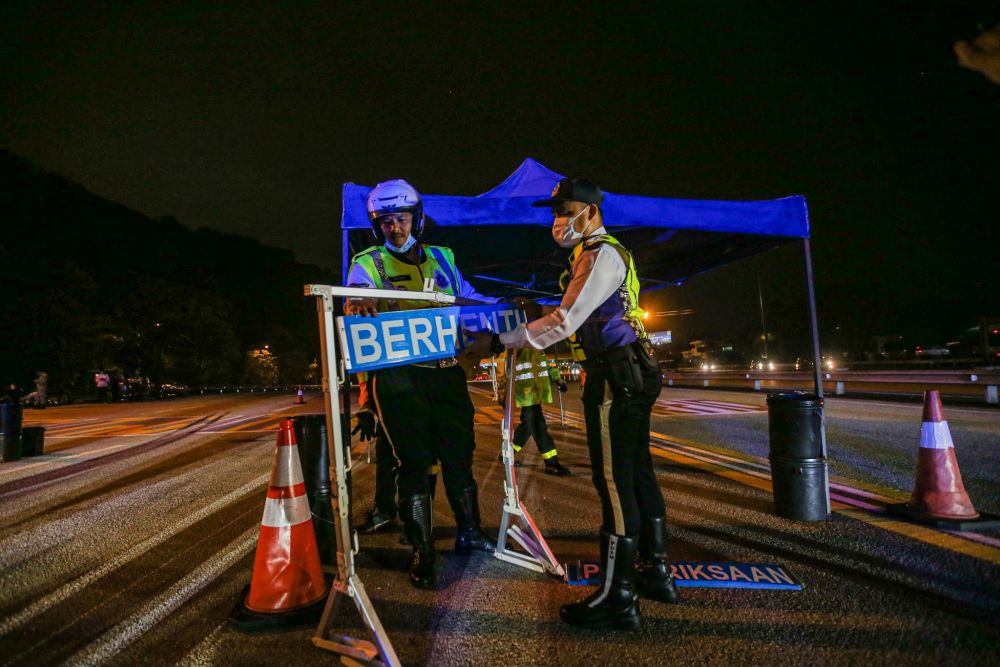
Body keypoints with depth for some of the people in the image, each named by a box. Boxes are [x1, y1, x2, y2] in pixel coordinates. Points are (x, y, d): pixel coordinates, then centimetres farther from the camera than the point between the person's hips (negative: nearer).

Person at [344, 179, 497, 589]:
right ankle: (421, 551, 12)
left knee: (458, 453, 9)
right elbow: (356, 293, -15)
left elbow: (469, 299, 22)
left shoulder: (441, 259, 17)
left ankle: (469, 532, 26)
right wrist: (359, 301, -38)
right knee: (414, 460, -1)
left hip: (445, 371, 4)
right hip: (398, 374, -3)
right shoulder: (368, 263, 5)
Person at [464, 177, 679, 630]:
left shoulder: (601, 254, -12)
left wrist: (498, 343, -18)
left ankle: (617, 597, 2)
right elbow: (575, 320, 24)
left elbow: (565, 322, -20)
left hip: (616, 376, -11)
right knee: (636, 473, 16)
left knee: (614, 481, -7)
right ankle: (656, 573, 28)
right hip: (631, 374, 11)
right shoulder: (603, 253, 21)